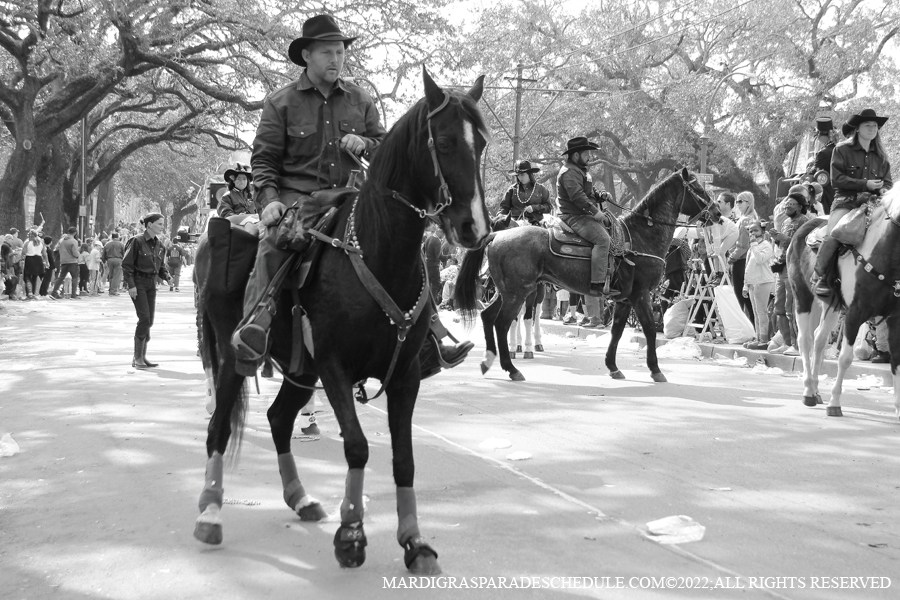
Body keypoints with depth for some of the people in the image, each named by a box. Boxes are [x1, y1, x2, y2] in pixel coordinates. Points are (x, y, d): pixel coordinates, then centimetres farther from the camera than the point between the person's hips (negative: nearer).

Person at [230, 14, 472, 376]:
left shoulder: (360, 100, 15)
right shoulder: (280, 103, 6)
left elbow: (385, 146, 20)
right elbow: (263, 159, 2)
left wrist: (366, 145, -4)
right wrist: (269, 198, -16)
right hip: (298, 197, -2)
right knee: (274, 241, -34)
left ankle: (429, 334, -14)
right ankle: (255, 324, -34)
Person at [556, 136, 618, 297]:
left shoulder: (580, 170, 23)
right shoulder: (569, 172, -13)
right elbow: (577, 196, -24)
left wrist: (600, 196, 12)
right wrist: (594, 211, -24)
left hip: (584, 215, 11)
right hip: (574, 217, -11)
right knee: (603, 238, -26)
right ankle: (597, 285, -30)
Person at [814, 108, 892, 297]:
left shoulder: (880, 155, 17)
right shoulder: (842, 150, 3)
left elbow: (888, 180, 20)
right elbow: (837, 179, -5)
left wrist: (885, 189, -5)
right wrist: (865, 184, -14)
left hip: (872, 202, 4)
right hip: (846, 200, -4)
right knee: (832, 234, -27)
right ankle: (822, 277, -15)